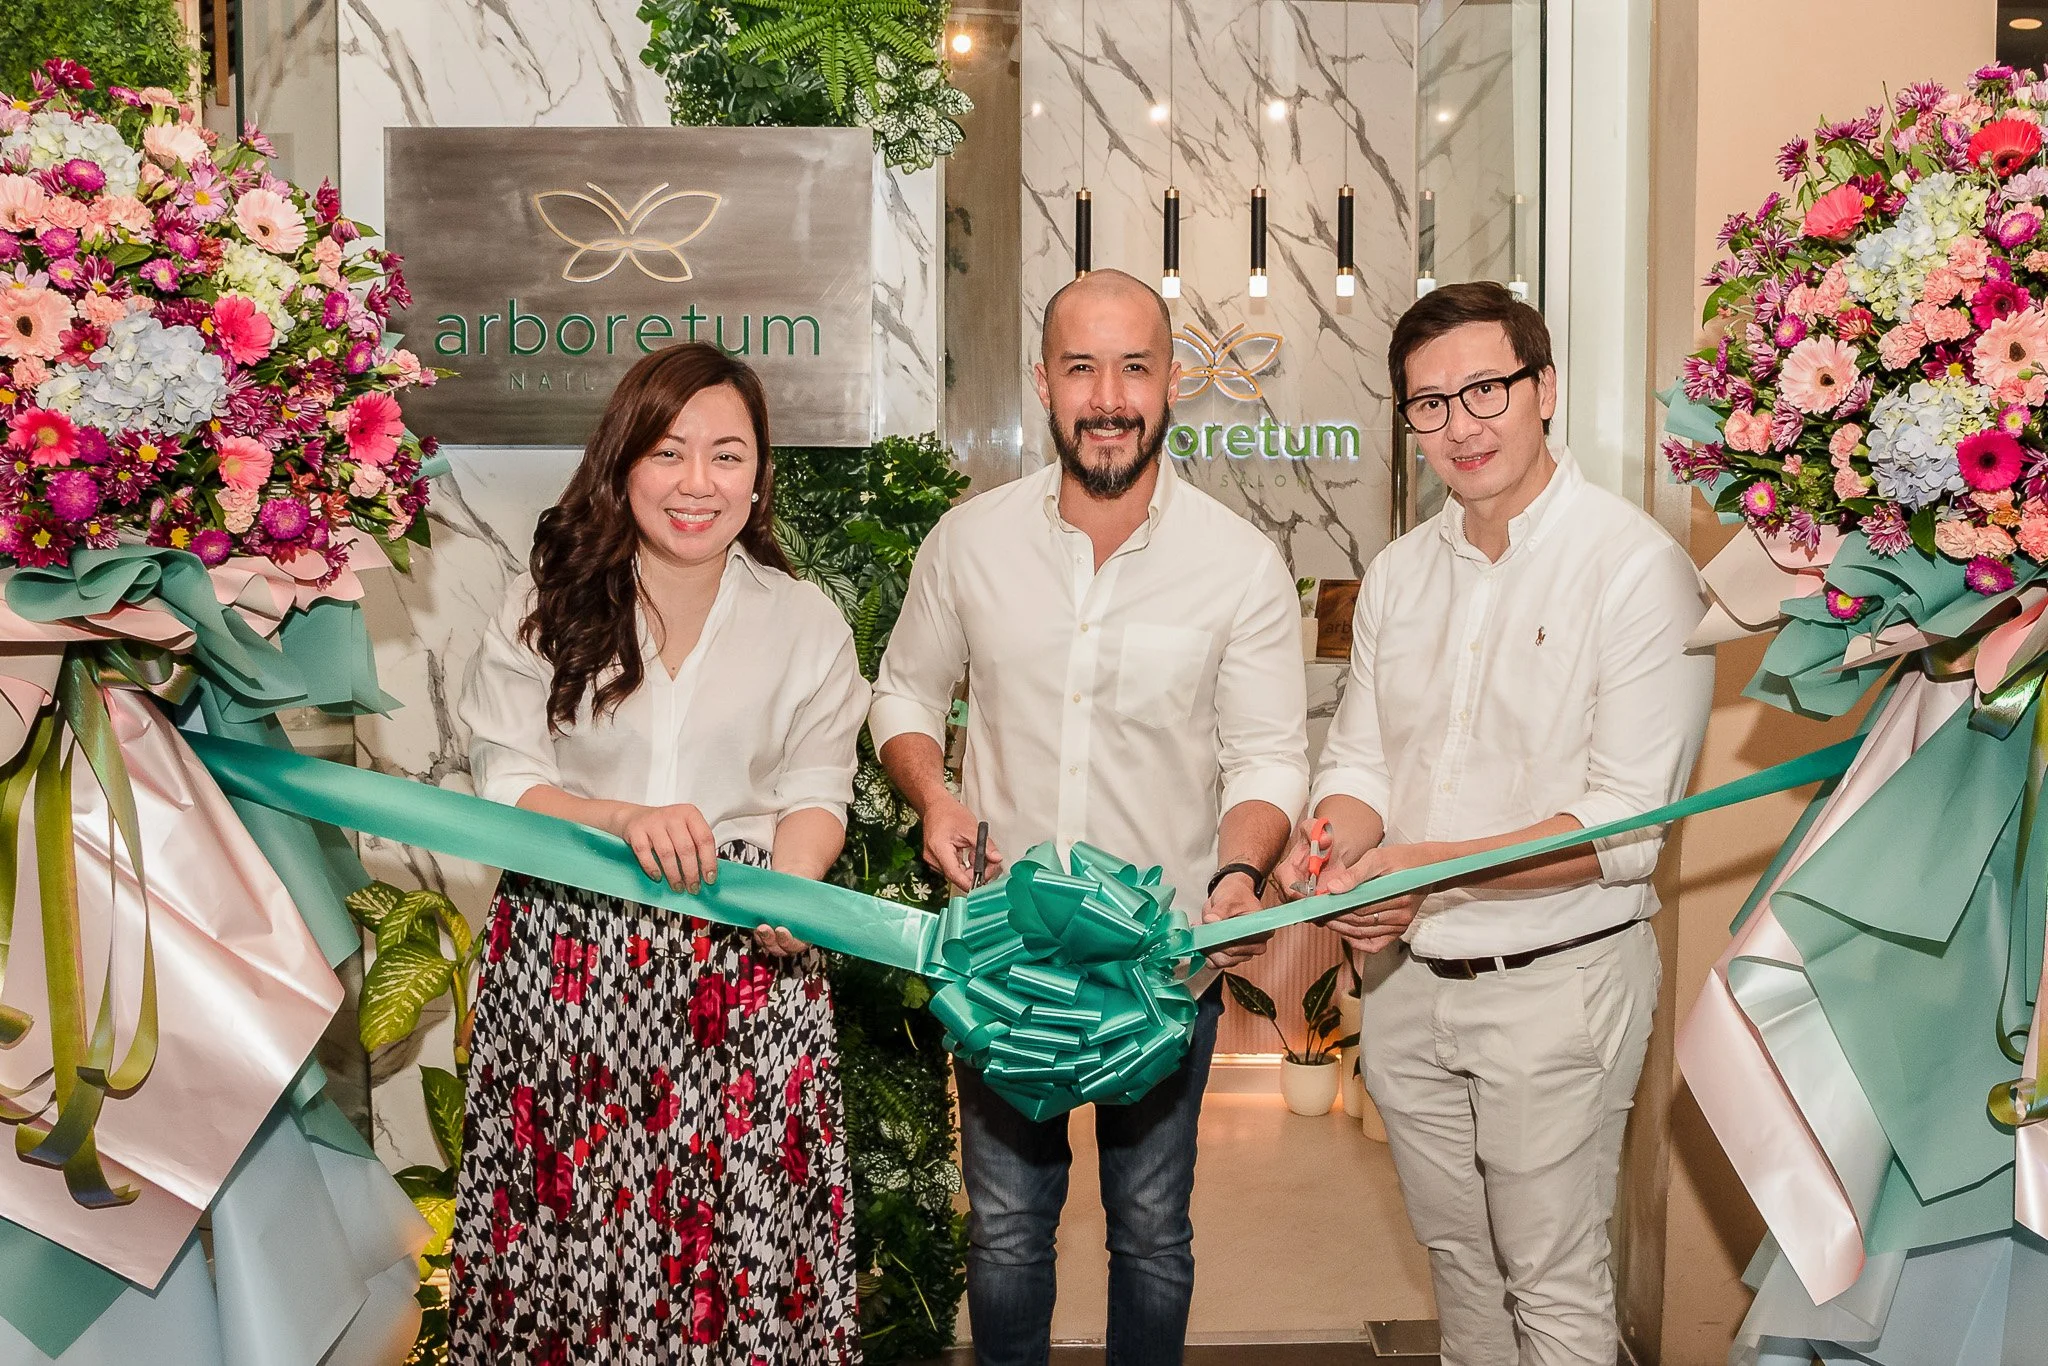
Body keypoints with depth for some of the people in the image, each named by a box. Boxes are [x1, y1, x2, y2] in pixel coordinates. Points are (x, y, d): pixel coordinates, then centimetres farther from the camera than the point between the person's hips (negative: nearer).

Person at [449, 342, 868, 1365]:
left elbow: (815, 790, 4)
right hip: (569, 953, 0)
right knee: (570, 1212, 2)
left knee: (739, 1208, -2)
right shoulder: (549, 607, 2)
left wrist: (789, 884, -17)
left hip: (741, 959, 0)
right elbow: (503, 780, -1)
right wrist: (624, 820, -19)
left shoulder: (805, 622, 5)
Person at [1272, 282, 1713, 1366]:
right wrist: (1334, 846, -13)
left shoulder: (1638, 567, -13)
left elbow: (1624, 824, -18)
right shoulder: (1398, 574, 7)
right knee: (1455, 1255, 22)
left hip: (1556, 981, -5)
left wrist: (1428, 866, -26)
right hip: (1407, 977, 6)